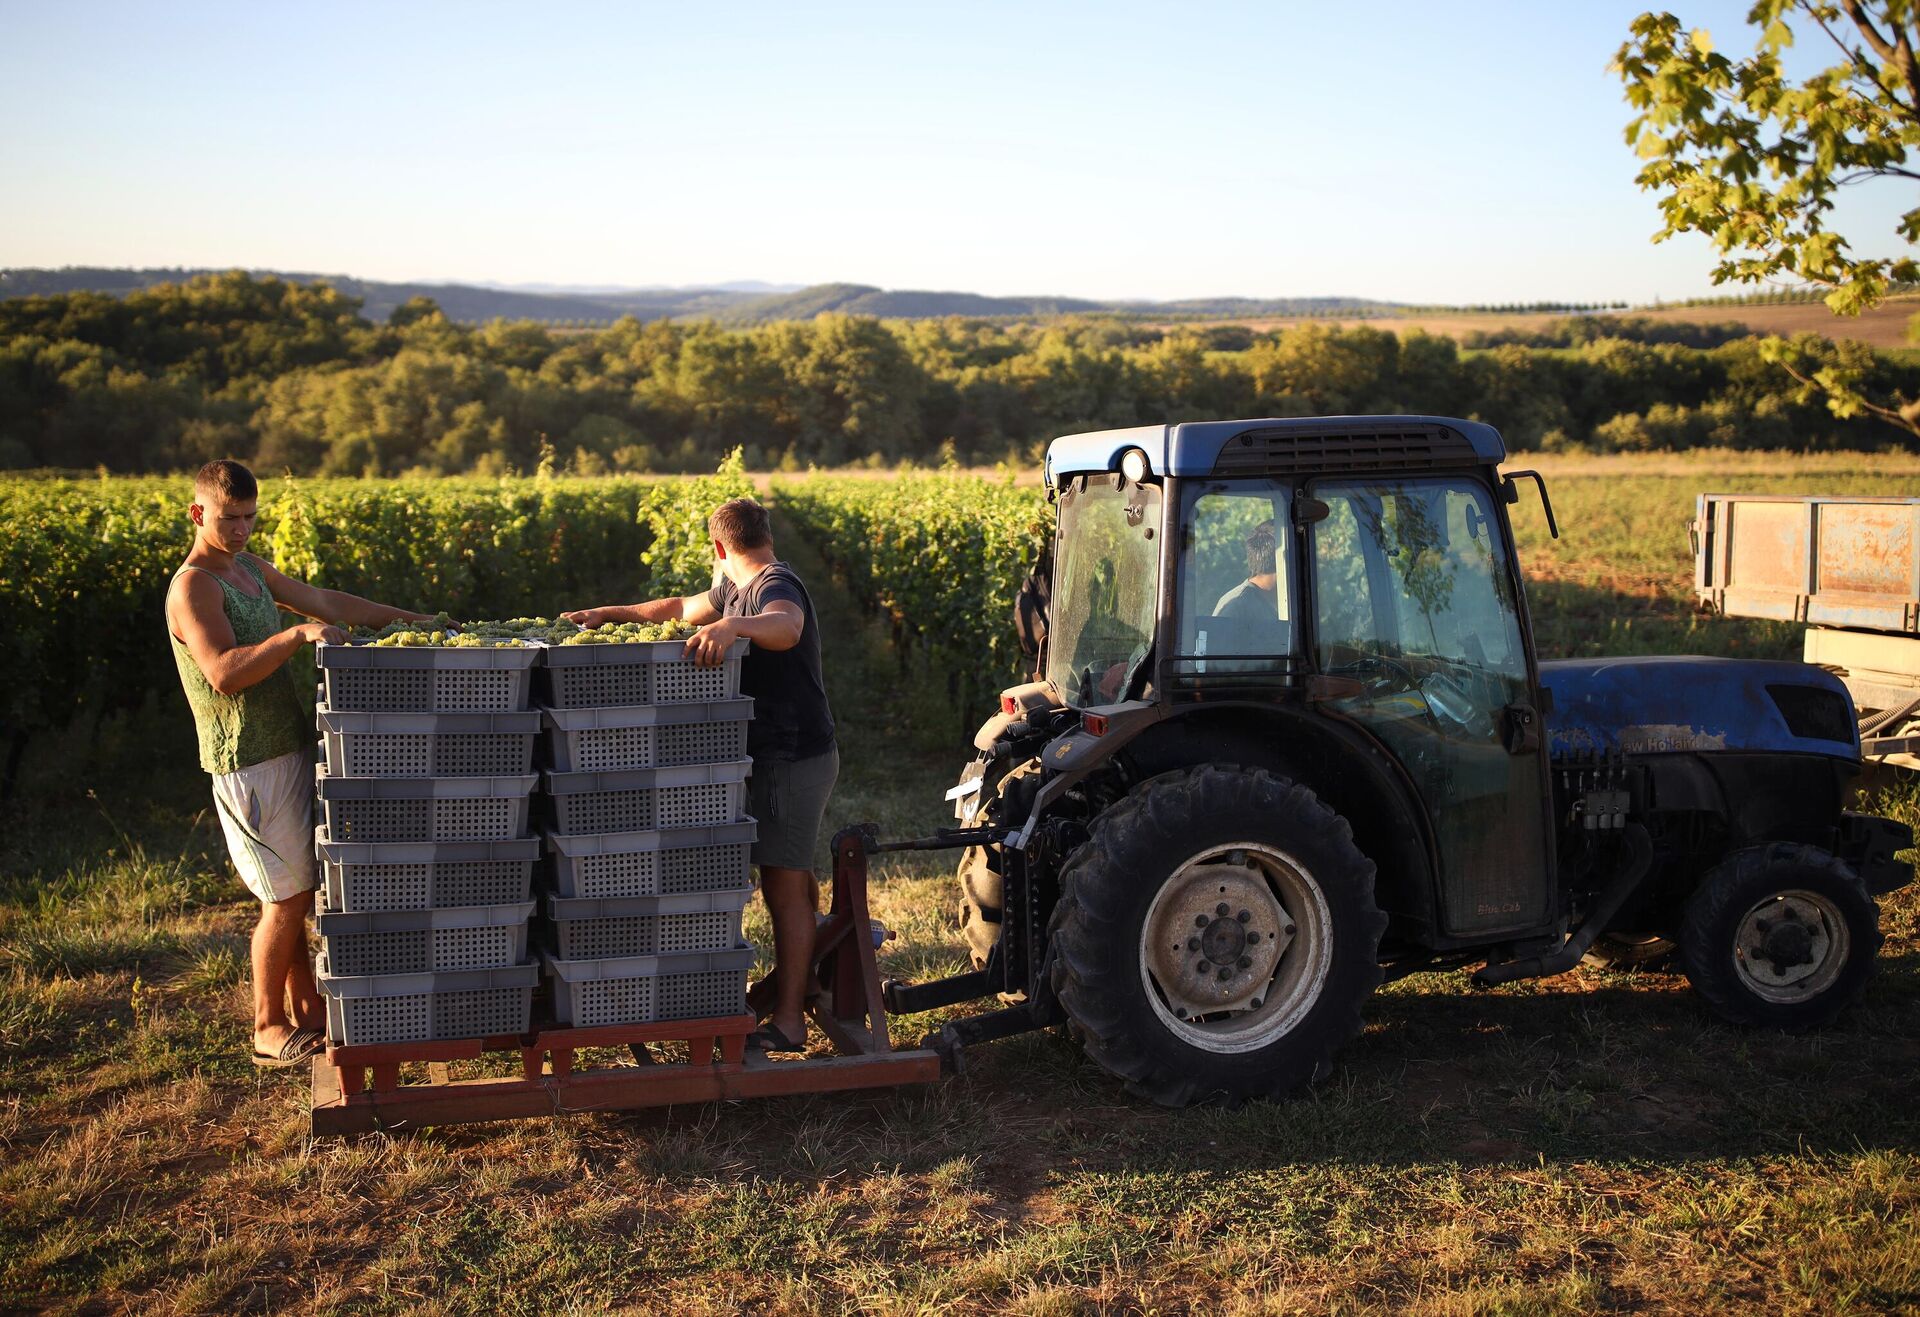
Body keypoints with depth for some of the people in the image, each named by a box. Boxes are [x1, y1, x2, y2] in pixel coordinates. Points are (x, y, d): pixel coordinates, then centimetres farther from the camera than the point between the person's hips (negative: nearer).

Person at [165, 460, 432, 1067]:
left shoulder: (249, 568, 14)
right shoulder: (192, 587, -13)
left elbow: (325, 601, 20)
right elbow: (223, 673, -25)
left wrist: (408, 617, 18)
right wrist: (295, 635, -35)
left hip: (288, 749, 8)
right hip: (248, 761, -8)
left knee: (295, 892, 13)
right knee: (286, 898, -3)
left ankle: (309, 1010, 23)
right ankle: (268, 1029, 11)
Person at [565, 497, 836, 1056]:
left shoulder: (775, 586, -17)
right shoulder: (741, 589, 15)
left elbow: (787, 628, -40)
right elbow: (682, 607, 26)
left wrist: (733, 626, -57)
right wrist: (610, 614, 22)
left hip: (793, 758, -10)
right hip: (791, 755, 10)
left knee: (783, 885, -8)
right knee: (793, 876, 21)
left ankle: (788, 1021, -4)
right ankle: (802, 979, 36)